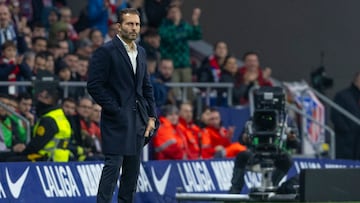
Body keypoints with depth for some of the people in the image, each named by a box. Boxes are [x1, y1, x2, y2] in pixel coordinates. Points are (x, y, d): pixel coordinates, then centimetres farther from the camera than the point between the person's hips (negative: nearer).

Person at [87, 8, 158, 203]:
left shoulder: (141, 52, 16)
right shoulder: (106, 51, -7)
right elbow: (94, 85, -11)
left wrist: (151, 116, 11)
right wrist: (115, 110, -13)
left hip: (138, 121, 7)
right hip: (117, 121, -7)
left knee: (133, 170, 7)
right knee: (112, 167, -11)